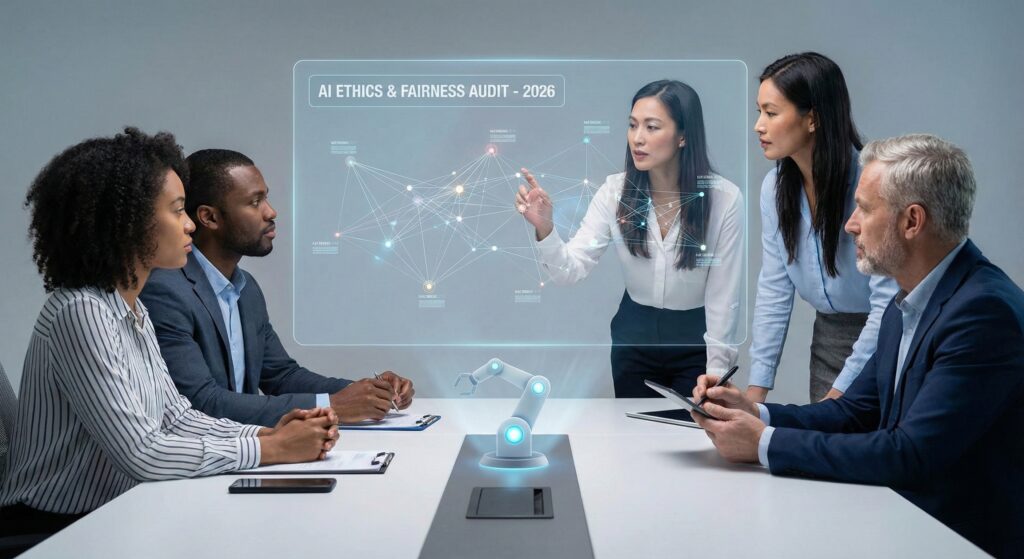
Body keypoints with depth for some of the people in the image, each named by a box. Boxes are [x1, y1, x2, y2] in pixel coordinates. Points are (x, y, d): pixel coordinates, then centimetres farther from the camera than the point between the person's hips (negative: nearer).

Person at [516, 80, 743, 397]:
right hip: (633, 337, 2)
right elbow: (571, 270, -18)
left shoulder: (724, 198, -18)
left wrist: (715, 373, -13)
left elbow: (723, 298, -12)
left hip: (696, 344, -2)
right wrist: (544, 228, -36)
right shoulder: (615, 190, -11)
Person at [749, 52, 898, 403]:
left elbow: (889, 301, -22)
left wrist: (841, 391, -19)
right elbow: (774, 290, 2)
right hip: (828, 334, 5)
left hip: (884, 338, -5)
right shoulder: (775, 187, -4)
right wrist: (757, 387, -3)